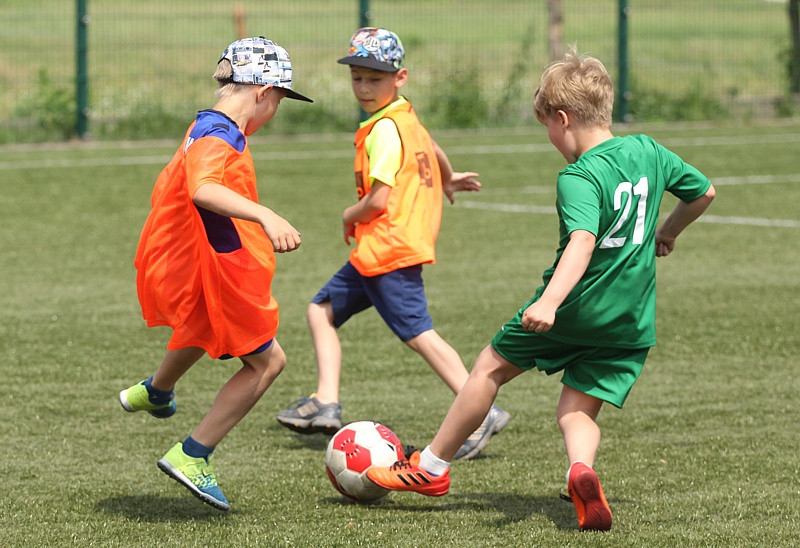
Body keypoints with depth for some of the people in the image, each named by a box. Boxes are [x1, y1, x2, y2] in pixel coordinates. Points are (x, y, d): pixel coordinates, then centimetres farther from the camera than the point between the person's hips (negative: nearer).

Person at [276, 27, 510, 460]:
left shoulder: (385, 129, -16)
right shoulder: (408, 118, 12)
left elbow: (378, 201, -21)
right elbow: (432, 152, 34)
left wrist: (349, 217, -1)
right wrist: (447, 180, 54)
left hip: (389, 246, -11)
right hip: (375, 251, 11)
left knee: (419, 335, -13)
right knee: (322, 310, 15)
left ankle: (482, 413, -14)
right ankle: (325, 403, 11)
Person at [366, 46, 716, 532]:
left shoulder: (580, 177, -18)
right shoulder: (649, 152, 3)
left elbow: (583, 241, -35)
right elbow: (704, 192, 19)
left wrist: (550, 301, -47)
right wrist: (667, 233, 36)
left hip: (572, 309, -6)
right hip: (631, 323, 6)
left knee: (490, 368, 15)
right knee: (578, 411, 11)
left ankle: (431, 468, 28)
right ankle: (582, 468, -24)